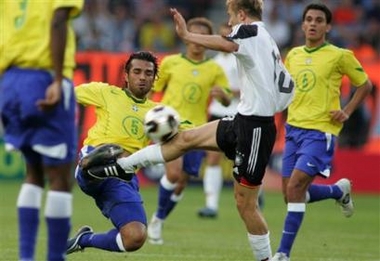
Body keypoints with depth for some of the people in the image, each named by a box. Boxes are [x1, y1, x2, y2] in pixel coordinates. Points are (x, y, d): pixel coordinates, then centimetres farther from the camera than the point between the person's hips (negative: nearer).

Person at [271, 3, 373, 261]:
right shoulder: (293, 55, 9)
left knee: (295, 187, -18)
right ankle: (339, 190, 37)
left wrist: (347, 112, -4)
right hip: (294, 128, 6)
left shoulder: (339, 56, -5)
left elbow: (365, 84, 6)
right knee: (291, 193, 8)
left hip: (320, 131, -6)